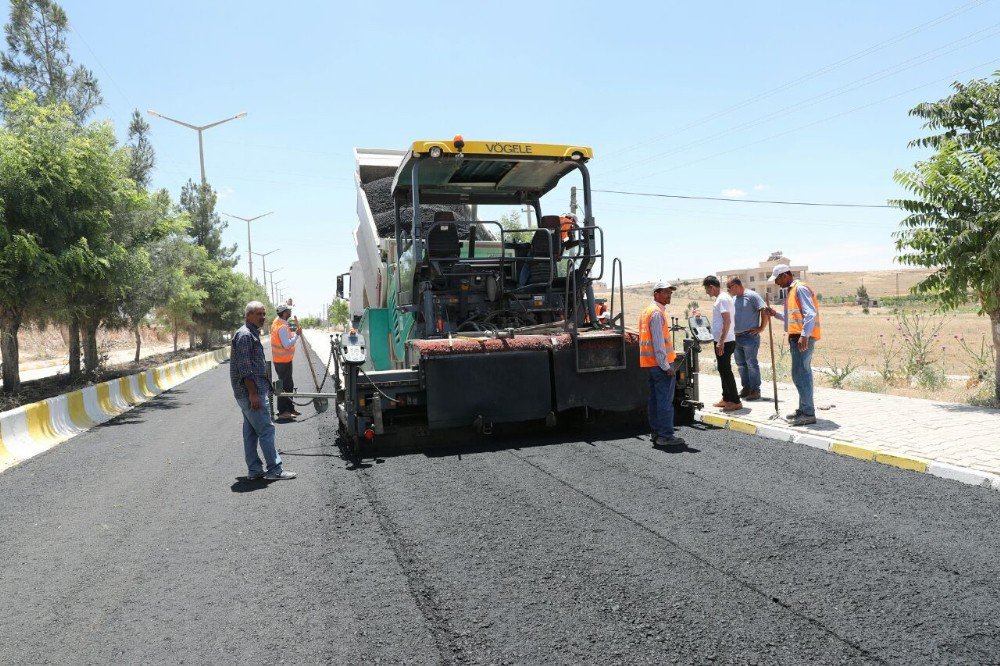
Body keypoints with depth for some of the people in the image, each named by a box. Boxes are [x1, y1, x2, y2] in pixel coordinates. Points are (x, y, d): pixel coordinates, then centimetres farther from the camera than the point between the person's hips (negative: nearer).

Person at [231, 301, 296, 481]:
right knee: (266, 430, -6)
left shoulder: (253, 334, 19)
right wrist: (253, 393, -23)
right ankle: (274, 470, -2)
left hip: (255, 390, 10)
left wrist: (265, 389, 24)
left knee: (251, 432, 12)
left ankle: (254, 470, 17)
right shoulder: (245, 335, -14)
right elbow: (245, 368, -20)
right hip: (251, 392, -10)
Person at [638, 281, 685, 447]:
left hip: (651, 364, 10)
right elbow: (658, 342, -20)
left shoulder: (648, 310, 16)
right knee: (665, 401, -7)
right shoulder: (657, 313, -15)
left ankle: (655, 432, 20)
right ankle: (665, 436, -5)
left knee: (655, 399, 14)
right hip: (660, 363, -10)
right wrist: (666, 366, -19)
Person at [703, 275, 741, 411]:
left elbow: (727, 321, -23)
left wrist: (721, 342, -24)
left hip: (725, 342, -10)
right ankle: (726, 399, 24)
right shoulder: (721, 298, 15)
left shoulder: (722, 299, -16)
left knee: (725, 370, -7)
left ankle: (735, 401, -3)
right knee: (723, 369, 15)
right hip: (722, 342, 10)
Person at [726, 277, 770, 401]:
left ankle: (755, 390, 2)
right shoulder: (734, 299, 15)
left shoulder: (751, 296, -9)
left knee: (751, 364, -4)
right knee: (740, 364, 12)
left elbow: (764, 311, -14)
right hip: (736, 337, 8)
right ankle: (746, 388, 22)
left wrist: (761, 328, -12)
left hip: (750, 336, -8)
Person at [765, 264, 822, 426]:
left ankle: (808, 413, -8)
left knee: (799, 374, -11)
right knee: (803, 374, 13)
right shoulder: (792, 290, 21)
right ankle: (804, 410, 20)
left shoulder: (800, 288, -10)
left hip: (803, 338, -10)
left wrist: (804, 335, -27)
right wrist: (776, 314, 18)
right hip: (796, 337, 10)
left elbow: (811, 313, -20)